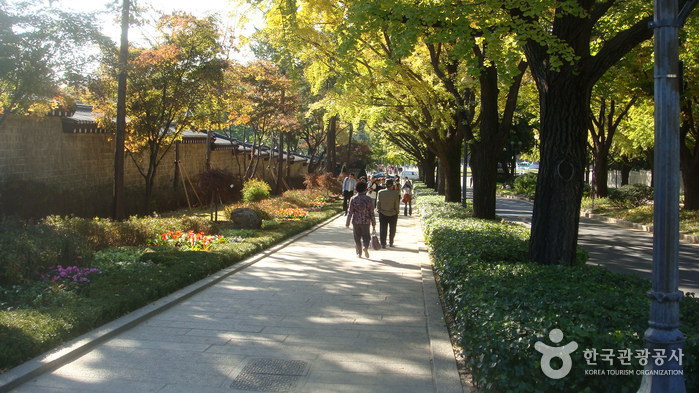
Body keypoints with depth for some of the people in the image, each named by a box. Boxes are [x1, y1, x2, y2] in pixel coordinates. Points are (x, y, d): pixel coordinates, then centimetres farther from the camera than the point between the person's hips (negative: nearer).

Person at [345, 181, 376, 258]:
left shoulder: (353, 199, -5)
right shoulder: (368, 199, -4)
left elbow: (350, 212, -5)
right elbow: (372, 213, -1)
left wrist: (347, 223, 2)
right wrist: (373, 223, 7)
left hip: (356, 222, 0)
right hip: (365, 222, 0)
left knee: (357, 238, 12)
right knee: (366, 236, 13)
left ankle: (359, 253, 14)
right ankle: (366, 247, -14)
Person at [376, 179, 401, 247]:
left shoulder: (380, 192, -6)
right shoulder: (395, 193, -12)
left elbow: (378, 203, -1)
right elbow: (397, 204, -8)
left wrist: (378, 210, 11)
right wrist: (397, 211, 5)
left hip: (383, 213, 1)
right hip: (393, 214, -1)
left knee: (382, 229, 6)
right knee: (392, 229, 16)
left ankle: (383, 243, 0)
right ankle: (391, 243, 25)